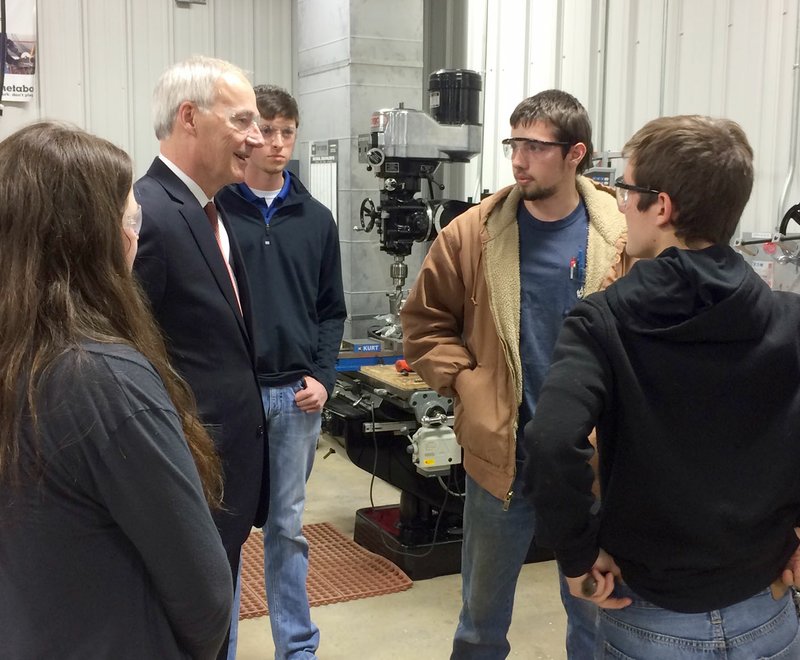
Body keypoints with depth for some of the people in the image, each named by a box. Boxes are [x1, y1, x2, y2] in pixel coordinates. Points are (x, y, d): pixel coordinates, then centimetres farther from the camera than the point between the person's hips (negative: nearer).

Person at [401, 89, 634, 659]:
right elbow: (425, 321, 6)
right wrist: (463, 382, -6)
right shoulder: (472, 233, -4)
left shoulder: (625, 235, -6)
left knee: (597, 614, 18)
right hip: (499, 456, 1)